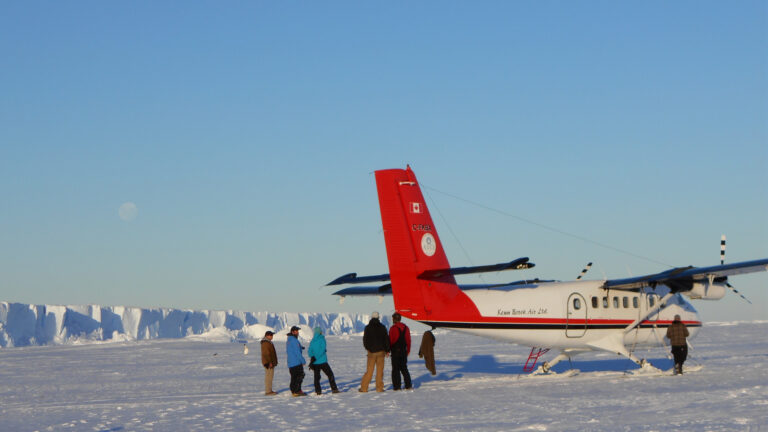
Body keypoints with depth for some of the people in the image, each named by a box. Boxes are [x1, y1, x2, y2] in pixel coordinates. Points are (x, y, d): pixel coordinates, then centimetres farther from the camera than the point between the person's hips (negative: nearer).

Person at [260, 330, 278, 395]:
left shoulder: (268, 342, 18)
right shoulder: (265, 343, -17)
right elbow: (266, 353, -23)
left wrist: (273, 362, 25)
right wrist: (269, 362, -24)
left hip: (270, 363, 11)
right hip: (269, 363, -11)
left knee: (270, 376, 14)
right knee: (269, 376, -10)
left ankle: (269, 390, 18)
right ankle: (268, 391, -10)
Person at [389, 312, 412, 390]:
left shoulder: (393, 328, -11)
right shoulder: (406, 328, 7)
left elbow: (390, 340, -11)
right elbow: (408, 340, 11)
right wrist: (408, 351, 19)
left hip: (395, 351, -5)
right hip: (404, 351, 5)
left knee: (396, 369, -1)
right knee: (404, 368, 14)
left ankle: (397, 386, -3)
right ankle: (408, 385, 11)